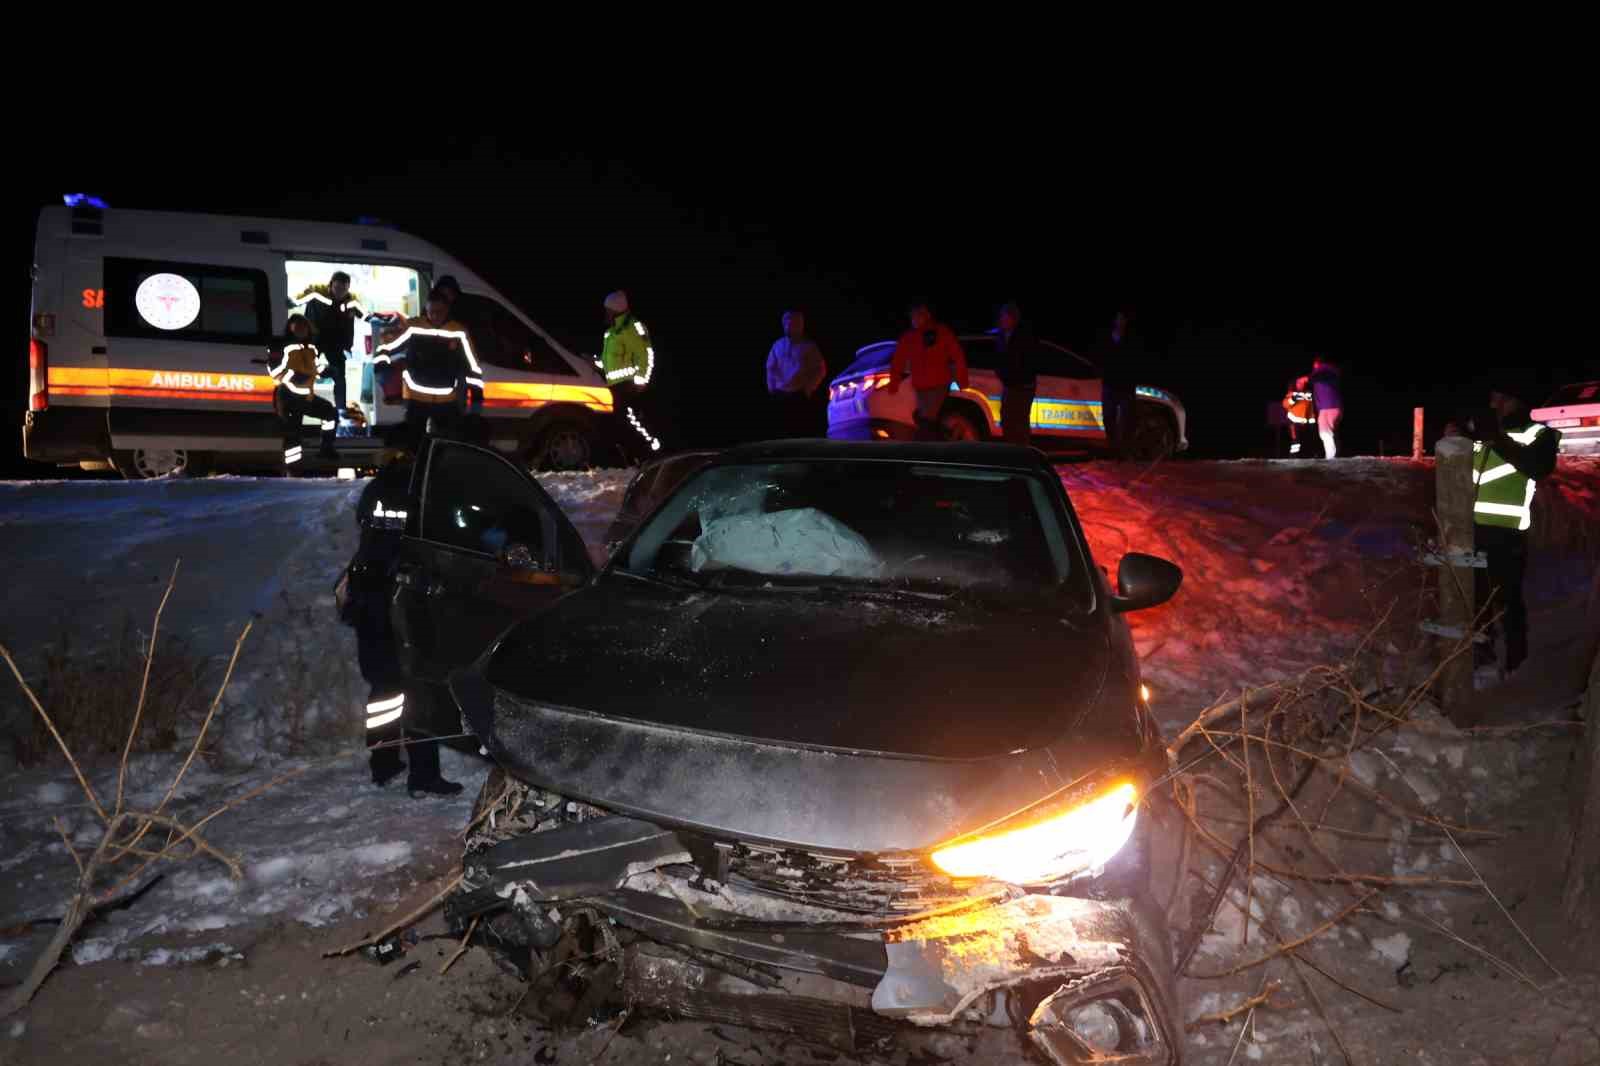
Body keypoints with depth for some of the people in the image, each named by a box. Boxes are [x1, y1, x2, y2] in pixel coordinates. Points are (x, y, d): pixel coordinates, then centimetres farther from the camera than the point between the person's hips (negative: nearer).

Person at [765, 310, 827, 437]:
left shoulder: (809, 346, 3)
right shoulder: (778, 345, 15)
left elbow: (820, 369, 1)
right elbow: (771, 367, 19)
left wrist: (809, 388, -6)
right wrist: (771, 387, 8)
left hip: (803, 396, -3)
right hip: (782, 396, 4)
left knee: (806, 431, -8)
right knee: (786, 430, 3)